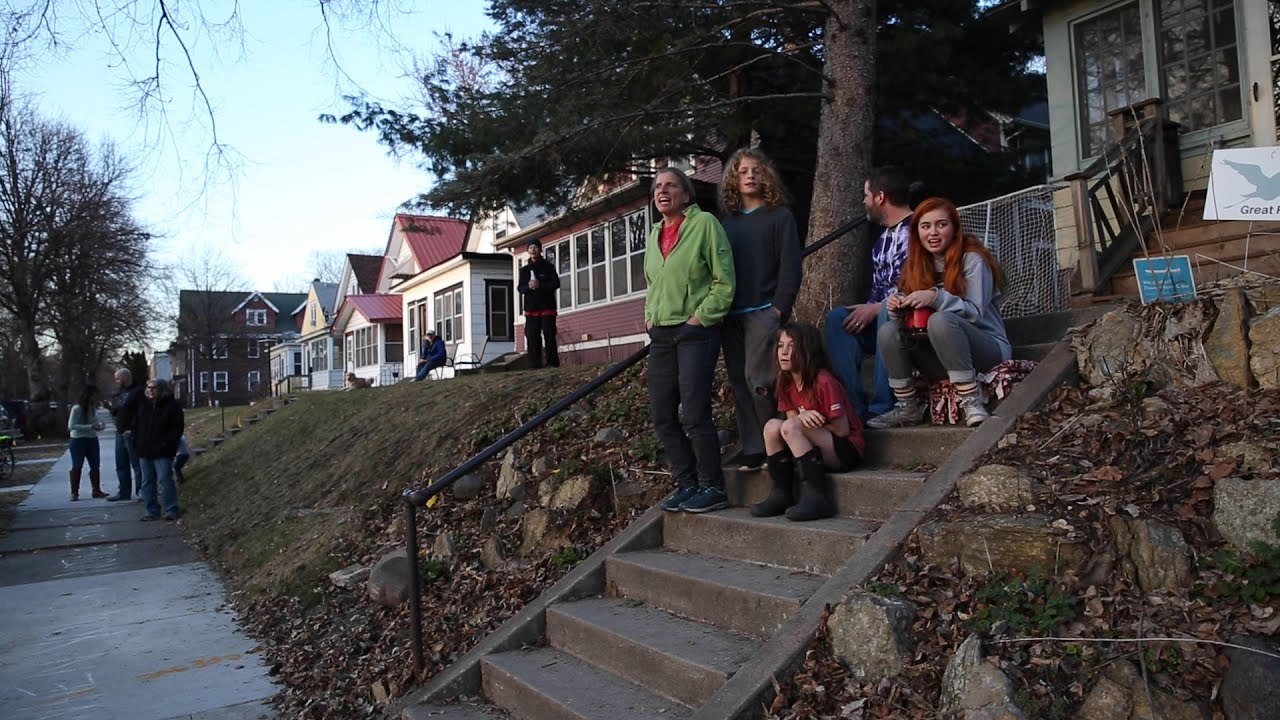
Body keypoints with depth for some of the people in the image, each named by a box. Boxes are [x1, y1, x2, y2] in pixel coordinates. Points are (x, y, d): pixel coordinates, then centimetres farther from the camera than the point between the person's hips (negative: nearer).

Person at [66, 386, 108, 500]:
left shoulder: (93, 407, 3)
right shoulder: (77, 408, -15)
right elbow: (71, 426, -20)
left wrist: (97, 425, -4)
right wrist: (90, 427, -25)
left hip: (92, 439, 6)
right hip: (78, 440, -6)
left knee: (95, 465, 6)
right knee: (77, 466, 2)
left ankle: (96, 490, 13)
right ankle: (74, 492, 9)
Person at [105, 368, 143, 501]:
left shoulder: (138, 392, -9)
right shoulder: (118, 394, 18)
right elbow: (114, 412, 18)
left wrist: (131, 428, -18)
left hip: (131, 434, -8)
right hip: (120, 433, 9)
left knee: (137, 464, -5)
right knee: (121, 465, 12)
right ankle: (124, 492, 19)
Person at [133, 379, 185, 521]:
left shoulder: (172, 406, -4)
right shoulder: (143, 405, 13)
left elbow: (177, 428, -8)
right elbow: (136, 425, 19)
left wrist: (166, 443, -16)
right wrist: (136, 443, 7)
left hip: (163, 452, -6)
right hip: (145, 451, 7)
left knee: (164, 479, -11)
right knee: (147, 482, 9)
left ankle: (171, 510, -5)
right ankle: (152, 511, 16)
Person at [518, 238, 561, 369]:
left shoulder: (548, 266, 5)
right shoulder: (524, 269, 14)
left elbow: (556, 283, -4)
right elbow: (520, 288, 9)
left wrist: (540, 285, -17)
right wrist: (528, 287, -13)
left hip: (547, 306, -3)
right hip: (531, 307, 3)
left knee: (549, 334, -7)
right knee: (532, 336, -1)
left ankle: (552, 362, -4)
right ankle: (535, 364, 2)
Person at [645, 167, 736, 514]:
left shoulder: (705, 223, -4)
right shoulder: (654, 235, 17)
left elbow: (724, 281, -8)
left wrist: (699, 317, -13)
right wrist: (650, 317, 13)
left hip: (696, 330, -7)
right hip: (661, 335, 7)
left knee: (695, 413, -11)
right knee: (662, 416, 6)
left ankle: (712, 487, 3)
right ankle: (687, 484, 17)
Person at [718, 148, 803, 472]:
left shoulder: (780, 215, 5)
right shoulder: (728, 221, 17)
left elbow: (790, 265, -3)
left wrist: (780, 308, -12)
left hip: (764, 311, -5)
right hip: (731, 315, 5)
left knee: (759, 380, -13)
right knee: (739, 383, 4)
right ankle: (752, 449, 10)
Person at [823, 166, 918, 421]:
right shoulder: (883, 238, 17)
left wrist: (874, 309, -18)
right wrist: (866, 311, 3)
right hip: (880, 316, 8)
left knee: (887, 314, -36)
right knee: (837, 319, -14)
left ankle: (883, 407, -29)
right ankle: (854, 407, -20)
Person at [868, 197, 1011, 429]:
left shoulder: (972, 259, -10)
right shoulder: (917, 265, 6)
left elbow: (975, 313, -18)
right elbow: (913, 317, 4)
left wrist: (937, 298, -32)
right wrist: (897, 310, -19)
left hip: (987, 350, -5)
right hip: (943, 359, 5)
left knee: (941, 320, -34)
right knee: (888, 331, -16)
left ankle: (972, 402, -29)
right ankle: (908, 407, -9)